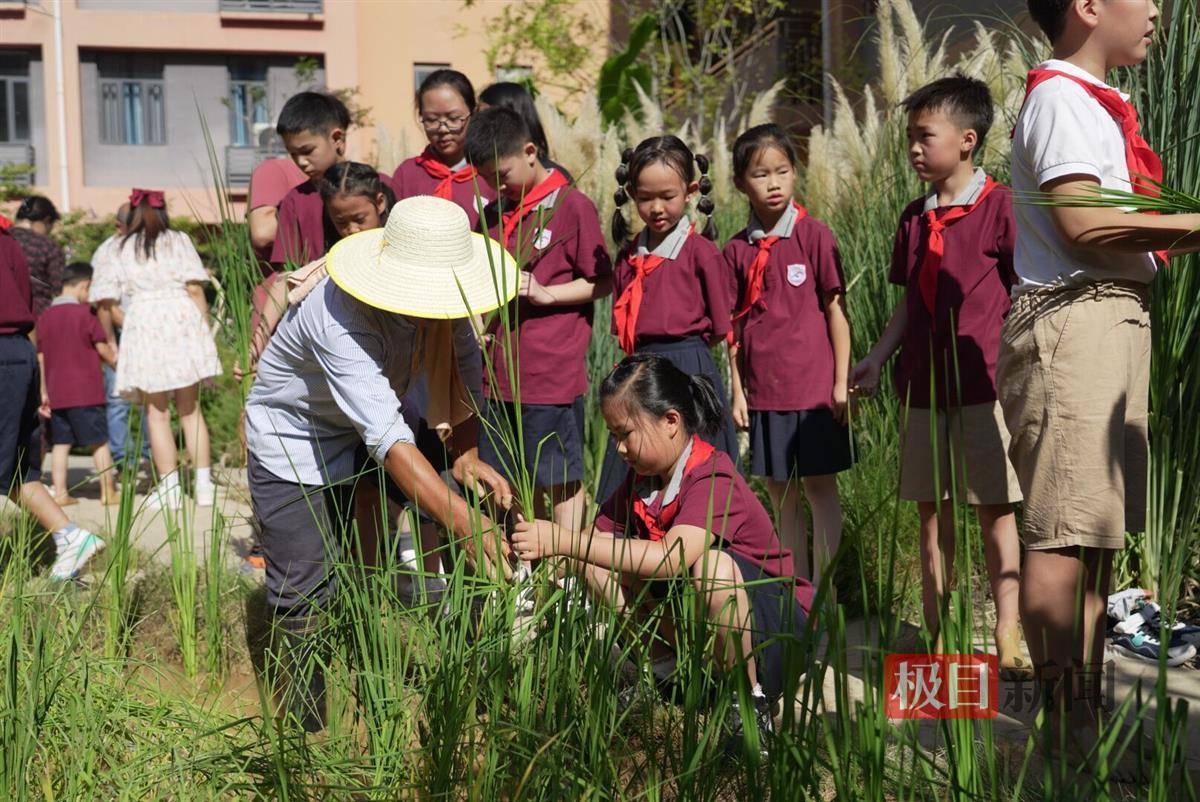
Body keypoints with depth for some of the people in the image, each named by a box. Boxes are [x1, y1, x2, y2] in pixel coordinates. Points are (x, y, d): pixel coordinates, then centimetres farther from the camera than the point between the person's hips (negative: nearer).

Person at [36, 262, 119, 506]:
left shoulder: (45, 316, 9)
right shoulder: (85, 313, -8)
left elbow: (41, 358, 9)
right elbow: (102, 349, -5)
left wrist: (44, 393, 13)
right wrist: (116, 360, 16)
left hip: (56, 394, 5)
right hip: (85, 392, -5)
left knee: (61, 443, 9)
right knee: (99, 442, 3)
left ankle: (60, 493, 6)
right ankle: (108, 492, 5)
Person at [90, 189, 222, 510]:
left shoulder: (118, 252, 8)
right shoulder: (179, 241, 7)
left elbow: (105, 301, 3)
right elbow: (195, 289, 0)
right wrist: (205, 330, 5)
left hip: (143, 323, -1)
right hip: (183, 319, 1)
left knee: (157, 412, 6)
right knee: (190, 408, 10)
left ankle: (170, 487, 4)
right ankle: (204, 485, 8)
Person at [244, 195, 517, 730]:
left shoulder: (439, 291, -20)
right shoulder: (339, 320, -41)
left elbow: (465, 372, -6)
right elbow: (388, 439, -49)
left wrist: (467, 456, -23)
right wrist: (465, 524, -56)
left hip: (360, 439, 6)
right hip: (292, 442, -6)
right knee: (305, 597, -4)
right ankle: (307, 734, 12)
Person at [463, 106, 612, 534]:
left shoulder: (572, 206, -7)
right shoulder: (493, 213, 13)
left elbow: (602, 282, -6)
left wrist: (545, 293, -17)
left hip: (553, 374, -7)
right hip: (499, 374, 7)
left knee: (561, 480, 2)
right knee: (513, 482, 13)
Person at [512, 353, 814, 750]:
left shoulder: (713, 478, -25)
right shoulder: (640, 478, 3)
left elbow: (671, 559, -40)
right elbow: (596, 538, 2)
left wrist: (563, 540, -40)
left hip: (775, 621, -7)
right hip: (698, 628, 7)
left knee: (713, 565, -39)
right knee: (600, 560, -5)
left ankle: (749, 701, -19)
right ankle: (664, 670, 6)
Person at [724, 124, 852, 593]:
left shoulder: (813, 235, -4)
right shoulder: (737, 250, 4)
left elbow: (835, 310, -2)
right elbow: (734, 326, 8)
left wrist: (842, 382, -5)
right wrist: (737, 390, 4)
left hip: (813, 386, -3)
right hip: (763, 391, 3)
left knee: (819, 487, 3)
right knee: (780, 493, 9)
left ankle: (822, 588, 11)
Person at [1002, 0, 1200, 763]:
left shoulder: (1097, 104, 23)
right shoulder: (1061, 98, -6)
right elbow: (1082, 225, -16)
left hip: (1115, 318, 11)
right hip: (1075, 320, -11)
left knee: (1100, 529, 10)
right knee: (1068, 530, -10)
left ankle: (1086, 713, 15)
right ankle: (1064, 722, -7)